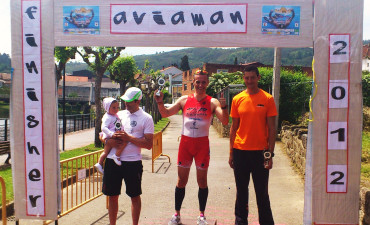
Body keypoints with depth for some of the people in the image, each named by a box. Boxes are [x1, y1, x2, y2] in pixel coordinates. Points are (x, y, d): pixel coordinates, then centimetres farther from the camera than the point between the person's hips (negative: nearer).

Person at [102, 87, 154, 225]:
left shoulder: (146, 118, -2)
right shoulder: (119, 114, 12)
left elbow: (149, 144, -9)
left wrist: (128, 138, -16)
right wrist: (109, 140, -5)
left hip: (132, 162, -4)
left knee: (135, 196, 9)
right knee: (112, 195, 12)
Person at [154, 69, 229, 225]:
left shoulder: (212, 102, -2)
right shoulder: (184, 100, 4)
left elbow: (225, 121, -12)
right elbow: (165, 114, 5)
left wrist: (224, 107, -29)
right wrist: (160, 103, -13)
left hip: (202, 143, -1)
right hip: (185, 142, 2)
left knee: (202, 180, 7)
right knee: (181, 180, 8)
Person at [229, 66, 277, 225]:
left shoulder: (267, 99, -2)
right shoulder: (237, 99, 5)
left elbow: (271, 129, -1)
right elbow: (234, 127, 9)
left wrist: (270, 154, -6)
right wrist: (231, 153, 7)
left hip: (260, 152, -2)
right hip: (240, 151, 2)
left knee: (262, 192, 6)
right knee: (241, 191, 13)